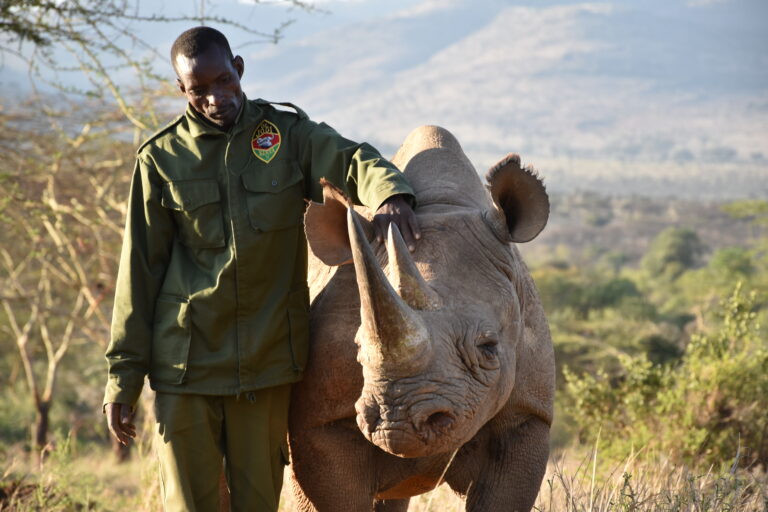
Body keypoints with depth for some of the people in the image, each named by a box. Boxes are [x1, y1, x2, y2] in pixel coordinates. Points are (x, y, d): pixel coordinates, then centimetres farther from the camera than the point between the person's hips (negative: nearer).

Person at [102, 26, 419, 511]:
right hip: (186, 360, -1)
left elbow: (350, 160, -12)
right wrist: (123, 376, 1)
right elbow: (140, 271, 3)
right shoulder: (162, 158, 2)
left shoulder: (287, 132, 4)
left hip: (267, 360, 1)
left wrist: (390, 192, -38)